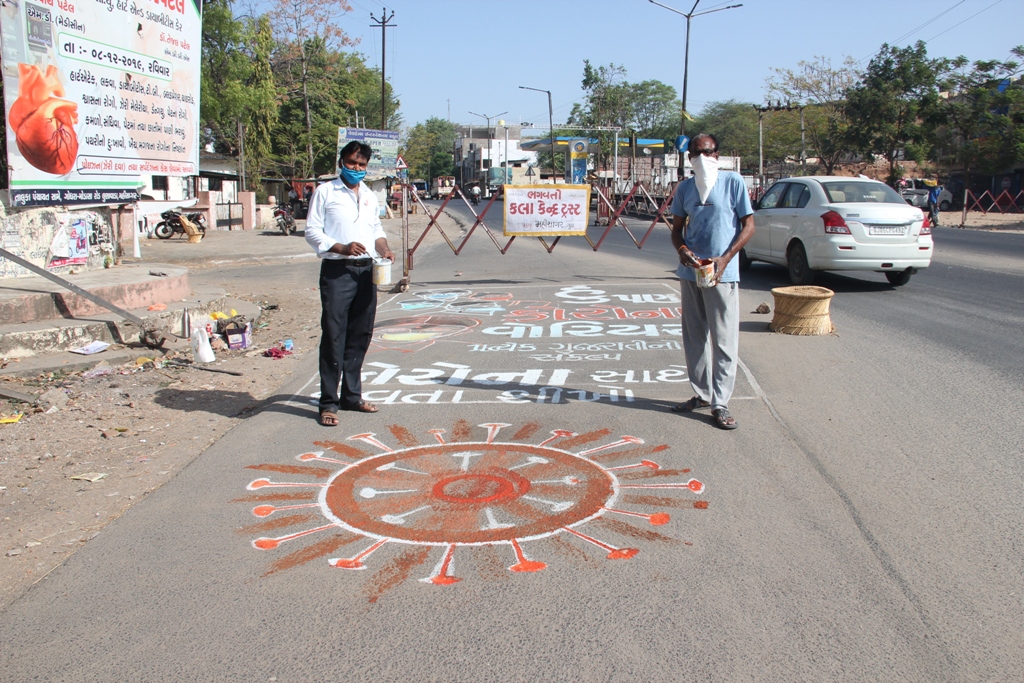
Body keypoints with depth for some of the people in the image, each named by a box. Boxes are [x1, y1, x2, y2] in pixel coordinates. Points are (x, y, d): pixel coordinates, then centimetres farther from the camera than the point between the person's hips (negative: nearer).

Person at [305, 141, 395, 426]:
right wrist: (341, 248, -18)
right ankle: (329, 402, 0)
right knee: (333, 336, -7)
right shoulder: (325, 192, 1)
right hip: (336, 271, -5)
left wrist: (384, 249, 1)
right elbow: (312, 231, -3)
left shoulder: (370, 196, 18)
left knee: (360, 336, 9)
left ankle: (351, 395, 21)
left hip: (366, 271, 6)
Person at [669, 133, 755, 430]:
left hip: (722, 274, -5)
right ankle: (702, 394, 24)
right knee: (694, 336, 11)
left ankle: (720, 403, 2)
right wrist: (682, 250, -8)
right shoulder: (685, 188, 9)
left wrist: (725, 258, -15)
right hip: (690, 271, 5)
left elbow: (748, 224, -4)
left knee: (724, 339, -3)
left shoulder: (733, 182, -4)